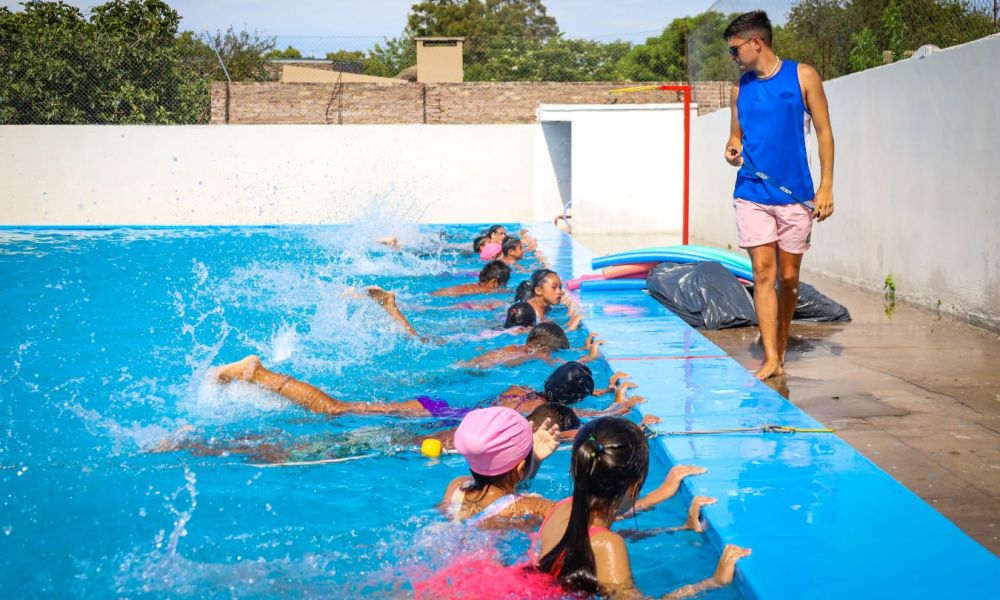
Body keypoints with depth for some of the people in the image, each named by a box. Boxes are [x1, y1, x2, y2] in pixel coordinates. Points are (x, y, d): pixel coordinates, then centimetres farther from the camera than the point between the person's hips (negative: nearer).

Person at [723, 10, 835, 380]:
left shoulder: (802, 76, 0)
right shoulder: (741, 88, 9)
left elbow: (824, 131, 1)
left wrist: (826, 186, -5)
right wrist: (733, 150, -6)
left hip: (795, 195, -1)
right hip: (752, 194, 1)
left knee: (789, 277, 6)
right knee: (763, 273, -6)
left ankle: (780, 349, 22)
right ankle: (771, 358, -6)